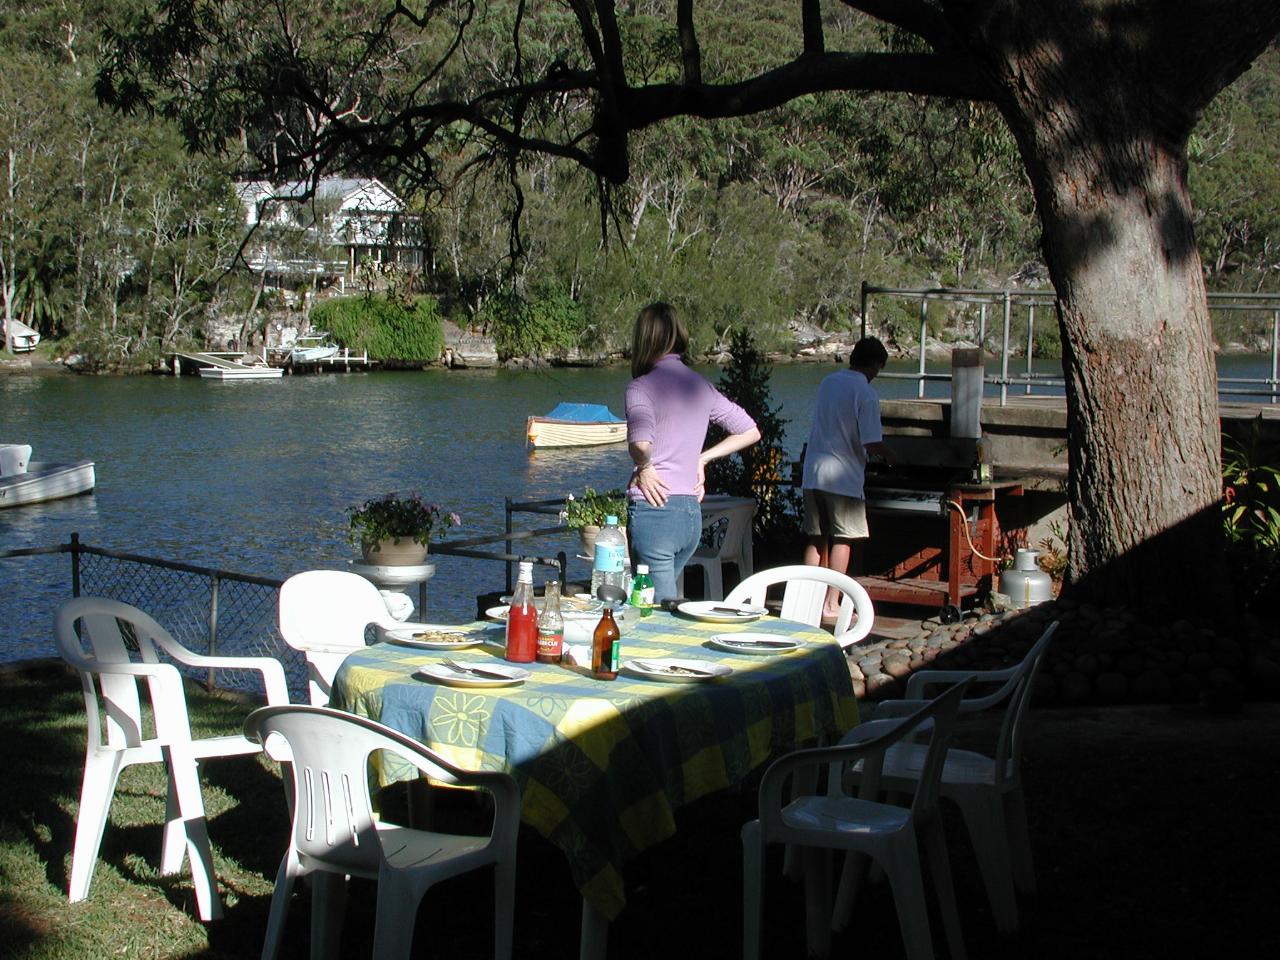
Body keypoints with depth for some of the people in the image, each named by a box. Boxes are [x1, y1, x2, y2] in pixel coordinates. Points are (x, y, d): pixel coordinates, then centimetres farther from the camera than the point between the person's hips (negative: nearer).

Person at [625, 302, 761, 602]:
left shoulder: (643, 386, -9)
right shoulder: (702, 388, 11)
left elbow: (640, 442, -27)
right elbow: (750, 432, 19)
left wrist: (644, 467, -7)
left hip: (654, 508, -7)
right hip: (692, 513, 7)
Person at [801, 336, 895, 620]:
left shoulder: (828, 382, 10)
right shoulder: (865, 394, -12)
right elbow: (872, 444, -17)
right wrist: (889, 456, 5)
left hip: (813, 473, 6)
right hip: (843, 476, -6)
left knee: (816, 539, 11)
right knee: (842, 540, 2)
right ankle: (831, 605, 1)